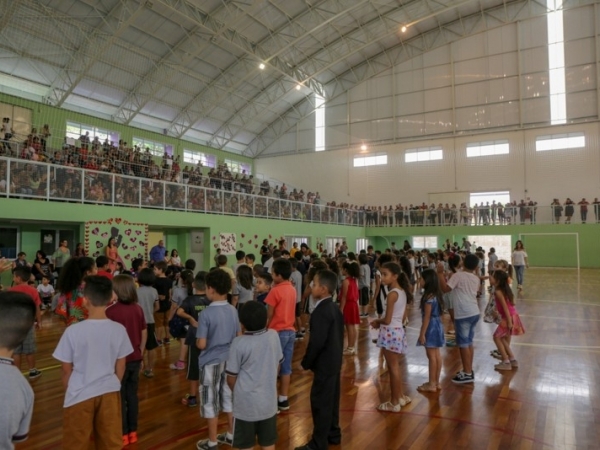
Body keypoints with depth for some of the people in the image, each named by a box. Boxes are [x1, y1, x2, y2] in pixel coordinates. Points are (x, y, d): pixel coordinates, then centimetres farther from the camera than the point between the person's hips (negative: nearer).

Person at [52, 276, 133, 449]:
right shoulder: (119, 329, -11)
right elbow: (120, 367, 0)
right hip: (109, 392, 2)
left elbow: (66, 370, -5)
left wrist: (70, 390, 14)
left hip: (80, 395, -2)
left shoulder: (73, 331, -17)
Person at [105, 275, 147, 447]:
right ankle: (133, 432, 25)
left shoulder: (111, 311, -16)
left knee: (119, 397, 9)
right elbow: (144, 334, 6)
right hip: (135, 359, 5)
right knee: (132, 394, 15)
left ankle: (123, 434, 18)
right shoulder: (138, 309, -1)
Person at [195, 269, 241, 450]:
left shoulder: (206, 314, -21)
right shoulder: (233, 310, -3)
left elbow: (201, 344, -20)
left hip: (211, 362, -6)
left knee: (210, 402, 8)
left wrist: (197, 340, 1)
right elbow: (239, 337, 5)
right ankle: (230, 435, 31)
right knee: (228, 398, 18)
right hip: (229, 360, 6)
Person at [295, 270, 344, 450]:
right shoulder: (335, 308, 7)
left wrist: (305, 363, -13)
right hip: (334, 361, 10)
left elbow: (317, 342, -25)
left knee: (320, 402, 0)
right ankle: (333, 434, 32)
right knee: (331, 400, 19)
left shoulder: (320, 312, -23)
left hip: (324, 364, -10)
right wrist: (337, 356, 20)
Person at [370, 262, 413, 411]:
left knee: (392, 368, 3)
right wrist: (380, 321, 10)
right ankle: (401, 397, 32)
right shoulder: (403, 292, 6)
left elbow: (387, 320, -20)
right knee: (395, 366, 21)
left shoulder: (392, 294, -20)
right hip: (398, 330, 9)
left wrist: (377, 321, 0)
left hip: (390, 332, -9)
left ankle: (394, 402, 14)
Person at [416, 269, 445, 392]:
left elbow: (427, 317, -20)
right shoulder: (436, 294, 8)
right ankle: (436, 382, 23)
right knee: (437, 354, 14)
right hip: (437, 325, 9)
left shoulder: (429, 297, -20)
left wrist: (422, 333, -17)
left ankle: (432, 384, 8)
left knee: (431, 355, -1)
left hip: (431, 327, -9)